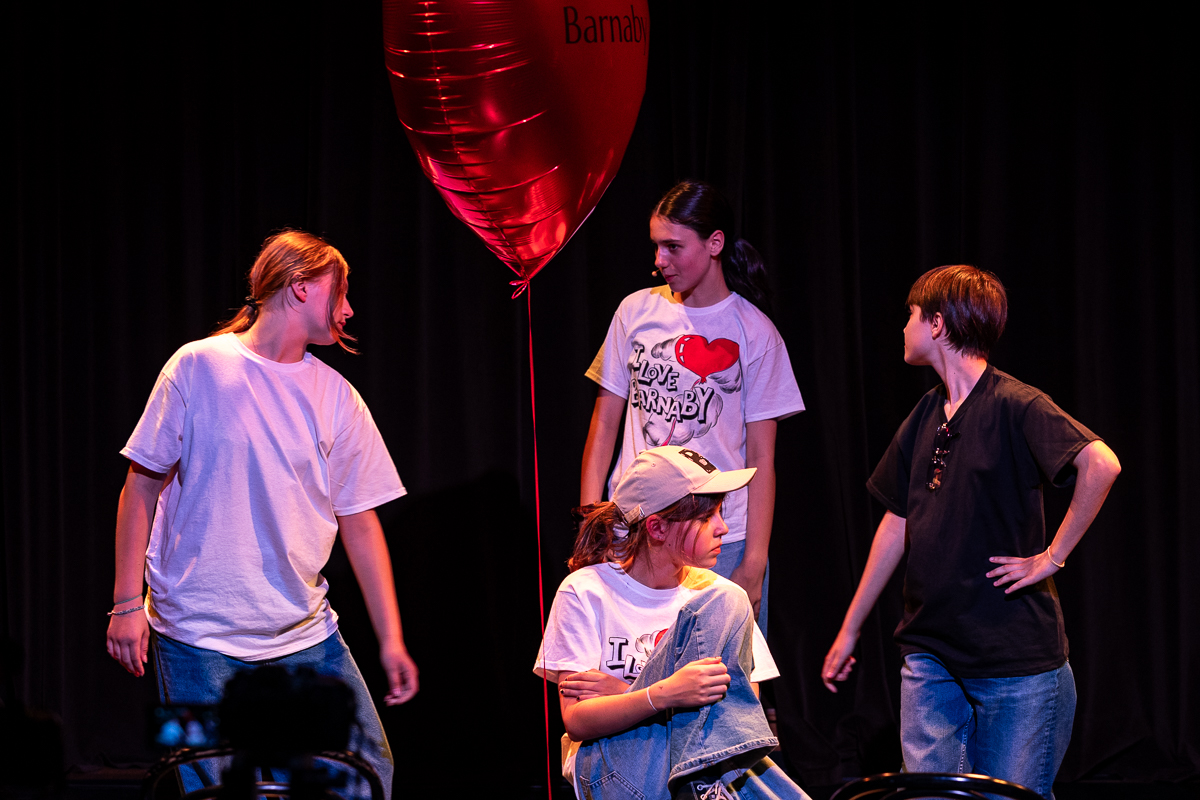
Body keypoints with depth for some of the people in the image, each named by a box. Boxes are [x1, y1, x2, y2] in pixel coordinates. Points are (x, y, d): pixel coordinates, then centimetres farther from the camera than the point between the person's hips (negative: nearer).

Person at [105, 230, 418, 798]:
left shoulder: (337, 398, 8)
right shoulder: (199, 369, -3)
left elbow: (359, 521, 11)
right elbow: (142, 483, -1)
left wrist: (391, 639, 8)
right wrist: (127, 603, -7)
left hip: (305, 635, 4)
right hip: (200, 638, -4)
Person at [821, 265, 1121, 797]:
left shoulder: (1014, 405, -13)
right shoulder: (926, 417, 11)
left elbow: (1101, 464, -28)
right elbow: (898, 521, 20)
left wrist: (1052, 556, -22)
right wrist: (849, 630, 22)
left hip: (1017, 659, -6)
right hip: (929, 658, 7)